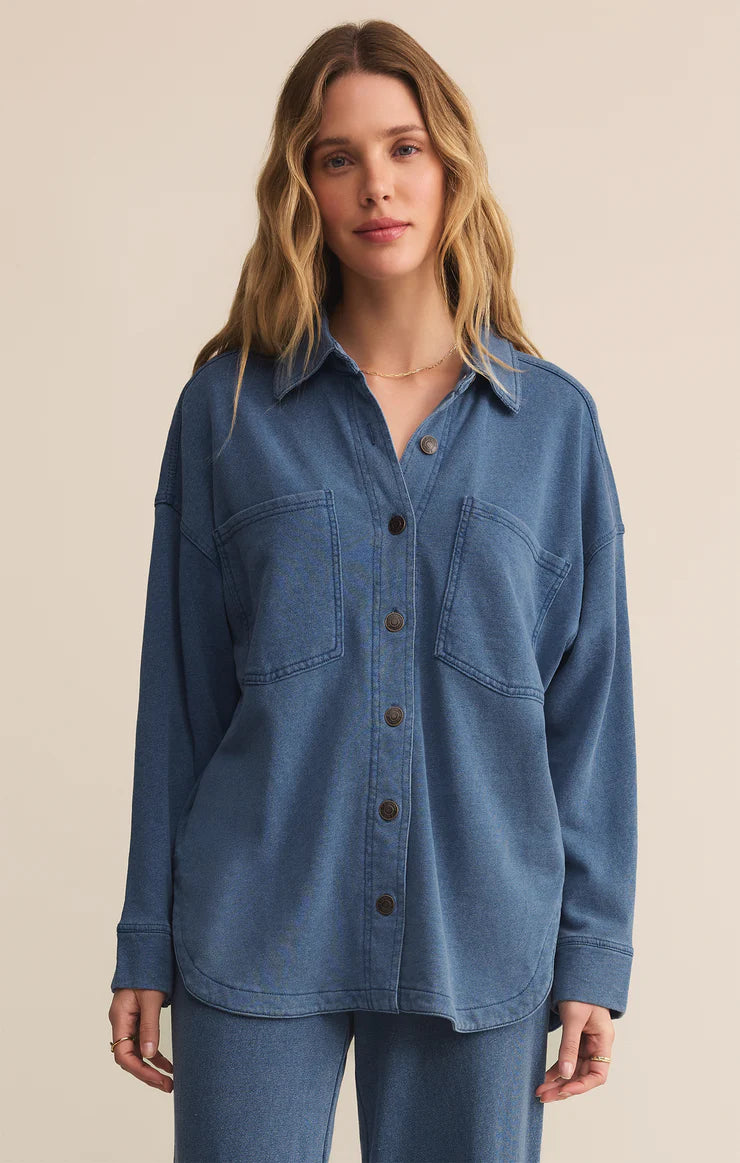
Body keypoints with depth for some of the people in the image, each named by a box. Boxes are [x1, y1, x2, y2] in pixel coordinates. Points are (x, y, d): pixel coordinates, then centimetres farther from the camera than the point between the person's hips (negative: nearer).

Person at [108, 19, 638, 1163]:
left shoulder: (553, 422, 4)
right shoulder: (228, 409, 2)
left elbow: (591, 702, 4)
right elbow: (182, 693, 4)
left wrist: (592, 955, 0)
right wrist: (148, 946, 4)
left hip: (478, 941, 1)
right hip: (261, 936, 0)